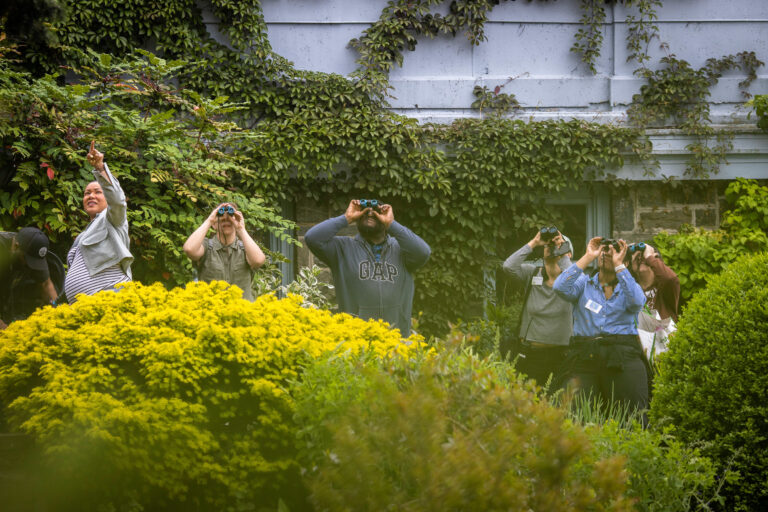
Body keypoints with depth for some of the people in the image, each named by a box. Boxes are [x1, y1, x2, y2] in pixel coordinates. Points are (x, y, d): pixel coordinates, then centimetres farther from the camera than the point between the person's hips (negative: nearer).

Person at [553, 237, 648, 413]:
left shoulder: (627, 288, 15)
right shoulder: (584, 284, 16)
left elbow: (637, 301, -10)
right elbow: (561, 288, -5)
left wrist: (618, 264, -9)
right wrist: (588, 258, -3)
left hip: (623, 358, -1)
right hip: (584, 357, 1)